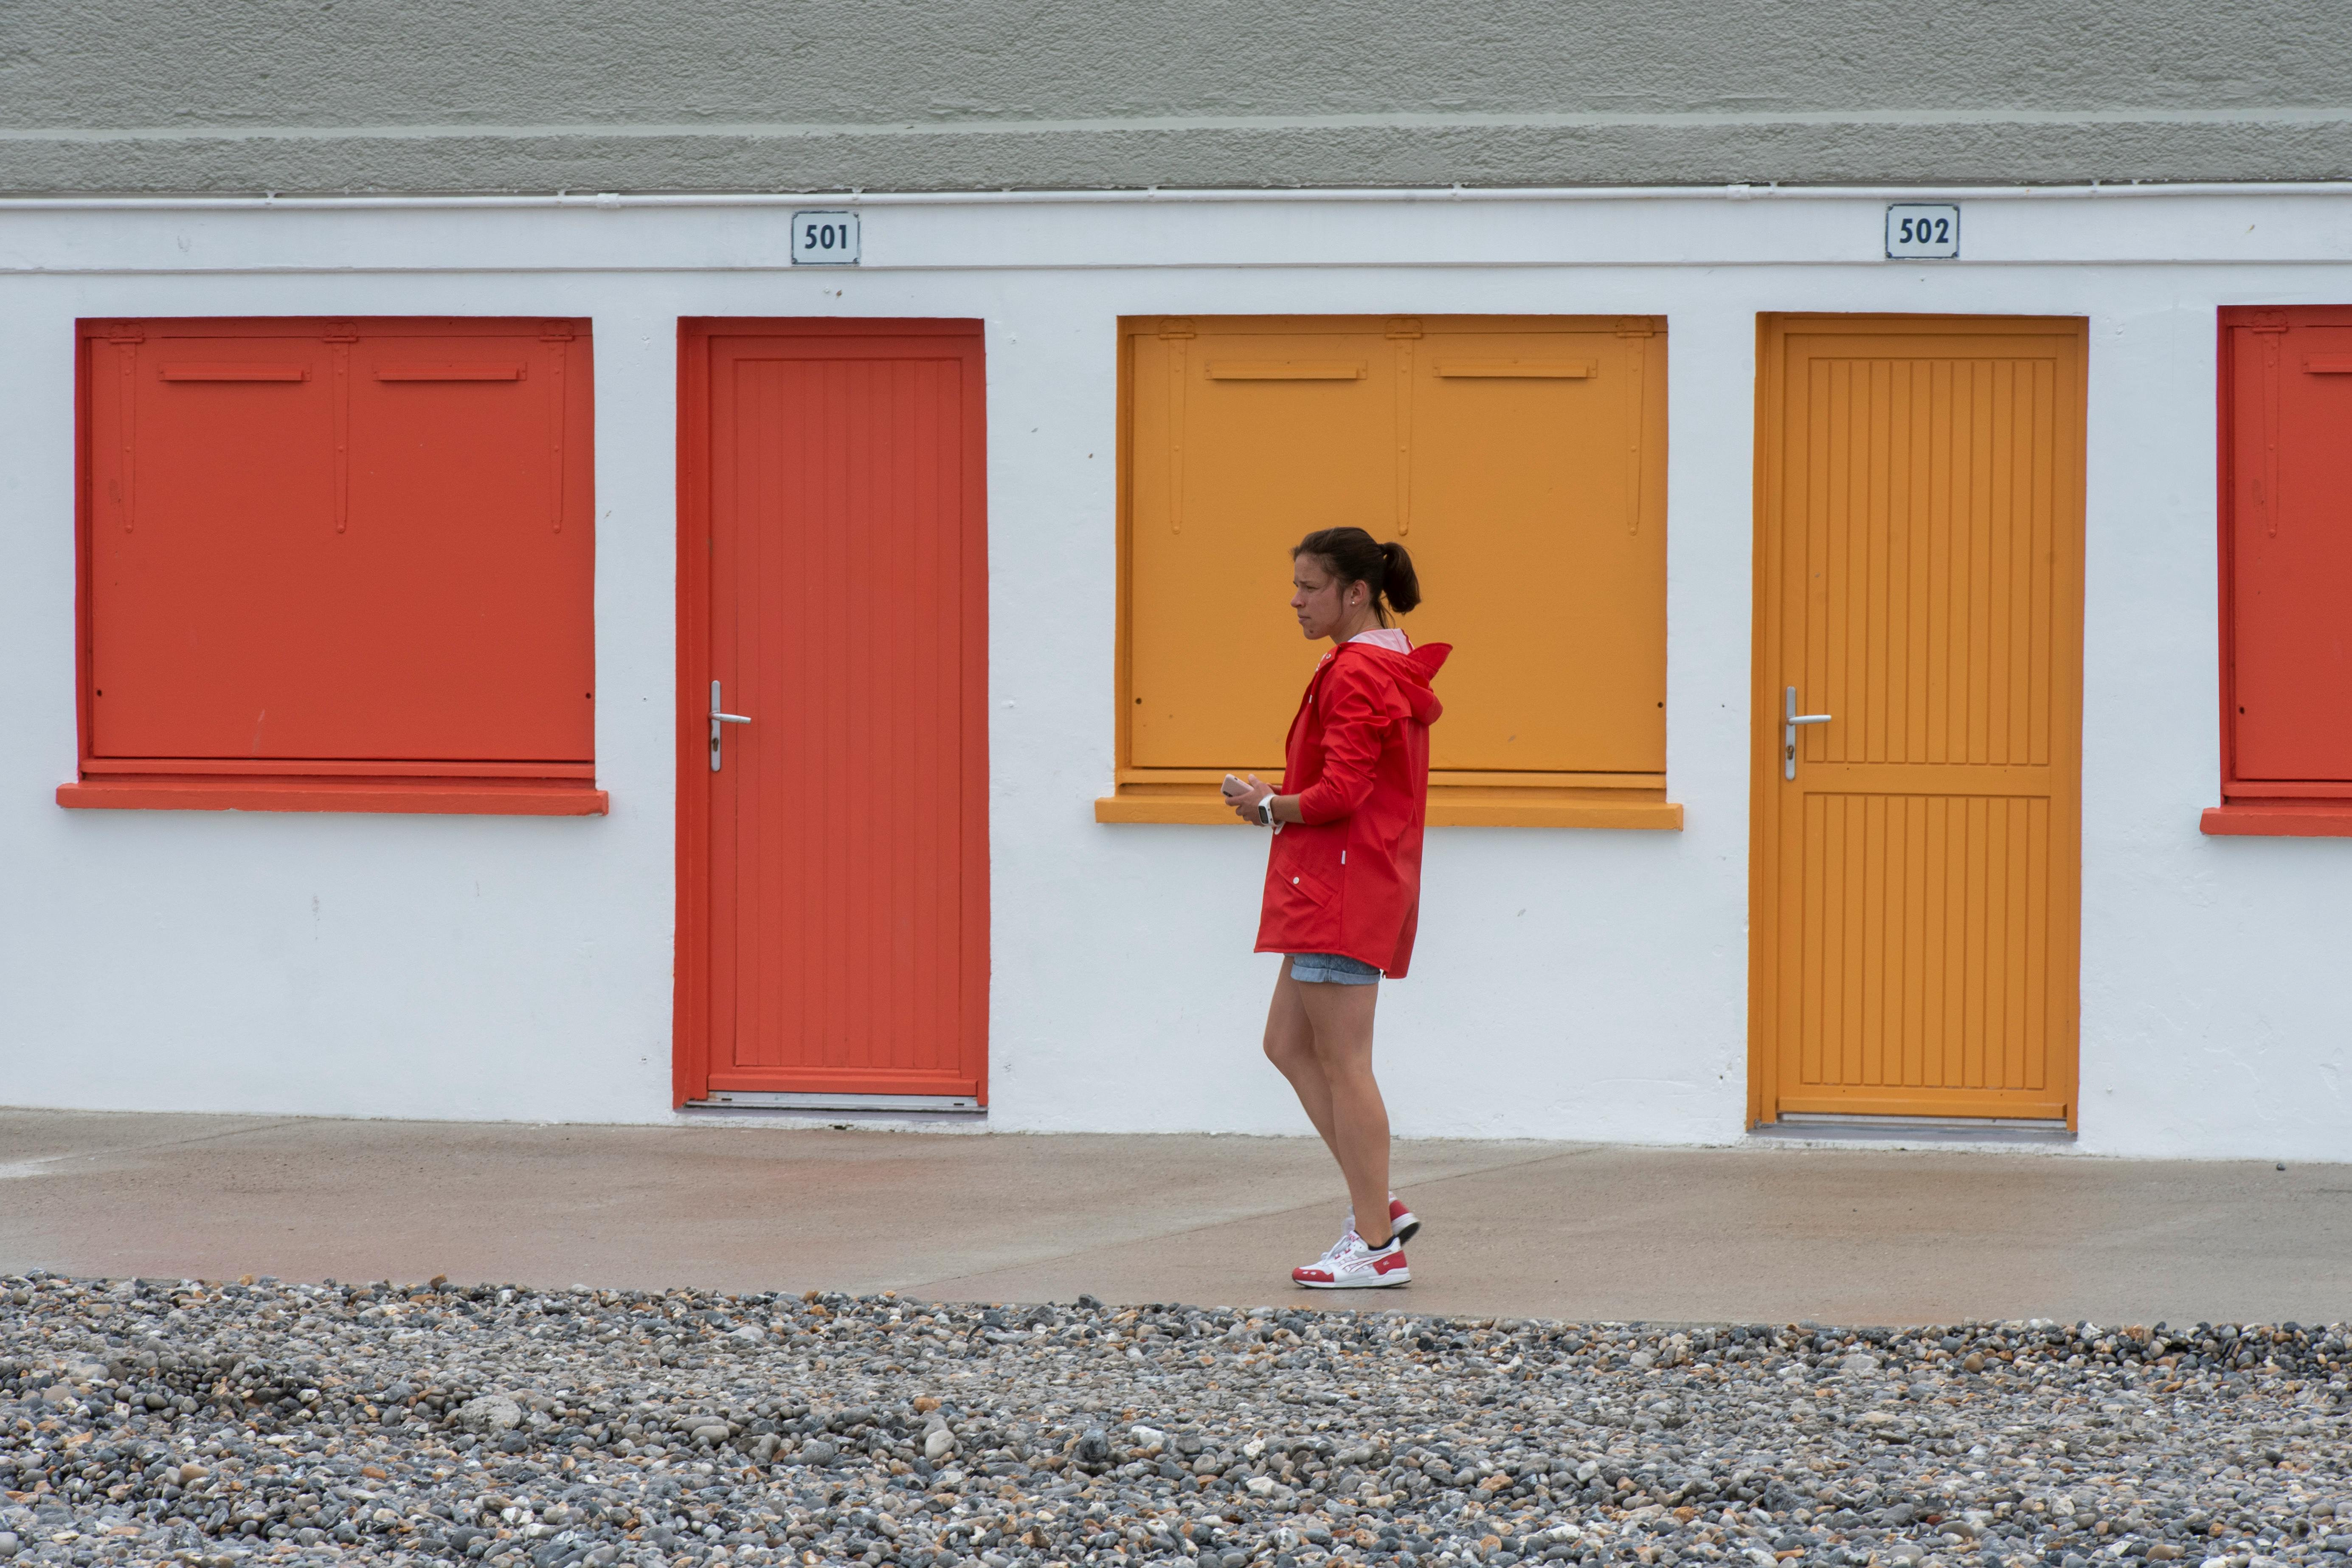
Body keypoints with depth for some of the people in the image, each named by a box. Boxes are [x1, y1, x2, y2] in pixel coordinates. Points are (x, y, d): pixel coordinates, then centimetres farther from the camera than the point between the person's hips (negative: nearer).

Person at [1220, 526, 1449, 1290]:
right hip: (1337, 890, 11)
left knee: (1342, 1062, -6)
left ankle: (1378, 1247, -3)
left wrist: (1270, 809, -7)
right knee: (1289, 1045, 13)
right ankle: (1378, 1208, 12)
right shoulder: (1390, 668, 17)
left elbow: (1340, 794, -22)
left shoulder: (1356, 674, -15)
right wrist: (1280, 800, 9)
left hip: (1343, 885, -11)